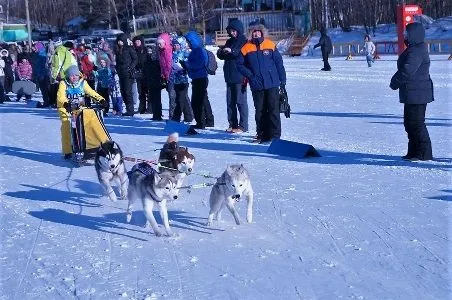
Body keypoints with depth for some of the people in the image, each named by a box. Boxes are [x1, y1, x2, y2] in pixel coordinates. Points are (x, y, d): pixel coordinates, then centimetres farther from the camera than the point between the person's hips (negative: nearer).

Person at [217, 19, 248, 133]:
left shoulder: (244, 41, -4)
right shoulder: (229, 41, 16)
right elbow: (222, 56, 16)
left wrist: (232, 51, -27)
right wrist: (220, 52, -6)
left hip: (239, 76, -7)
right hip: (229, 76, 7)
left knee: (240, 101, -5)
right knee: (230, 101, 9)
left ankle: (243, 126, 0)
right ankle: (232, 124, 16)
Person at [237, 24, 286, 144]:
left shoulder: (270, 45, 1)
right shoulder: (246, 48, 1)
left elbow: (279, 63, 4)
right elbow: (240, 64, 7)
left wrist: (282, 80, 2)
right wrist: (250, 75, -6)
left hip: (272, 84, -1)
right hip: (256, 86, 1)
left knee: (273, 109, -2)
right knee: (260, 111, 9)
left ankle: (275, 135, 2)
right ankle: (261, 135, 19)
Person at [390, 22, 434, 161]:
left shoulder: (417, 52, -20)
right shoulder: (414, 49, 16)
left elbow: (407, 71, -27)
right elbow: (405, 69, 22)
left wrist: (395, 82, -13)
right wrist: (396, 81, 10)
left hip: (417, 94, -11)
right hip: (412, 94, 11)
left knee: (416, 123, -6)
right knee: (409, 122, 16)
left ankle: (424, 153, -1)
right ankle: (414, 152, 24)